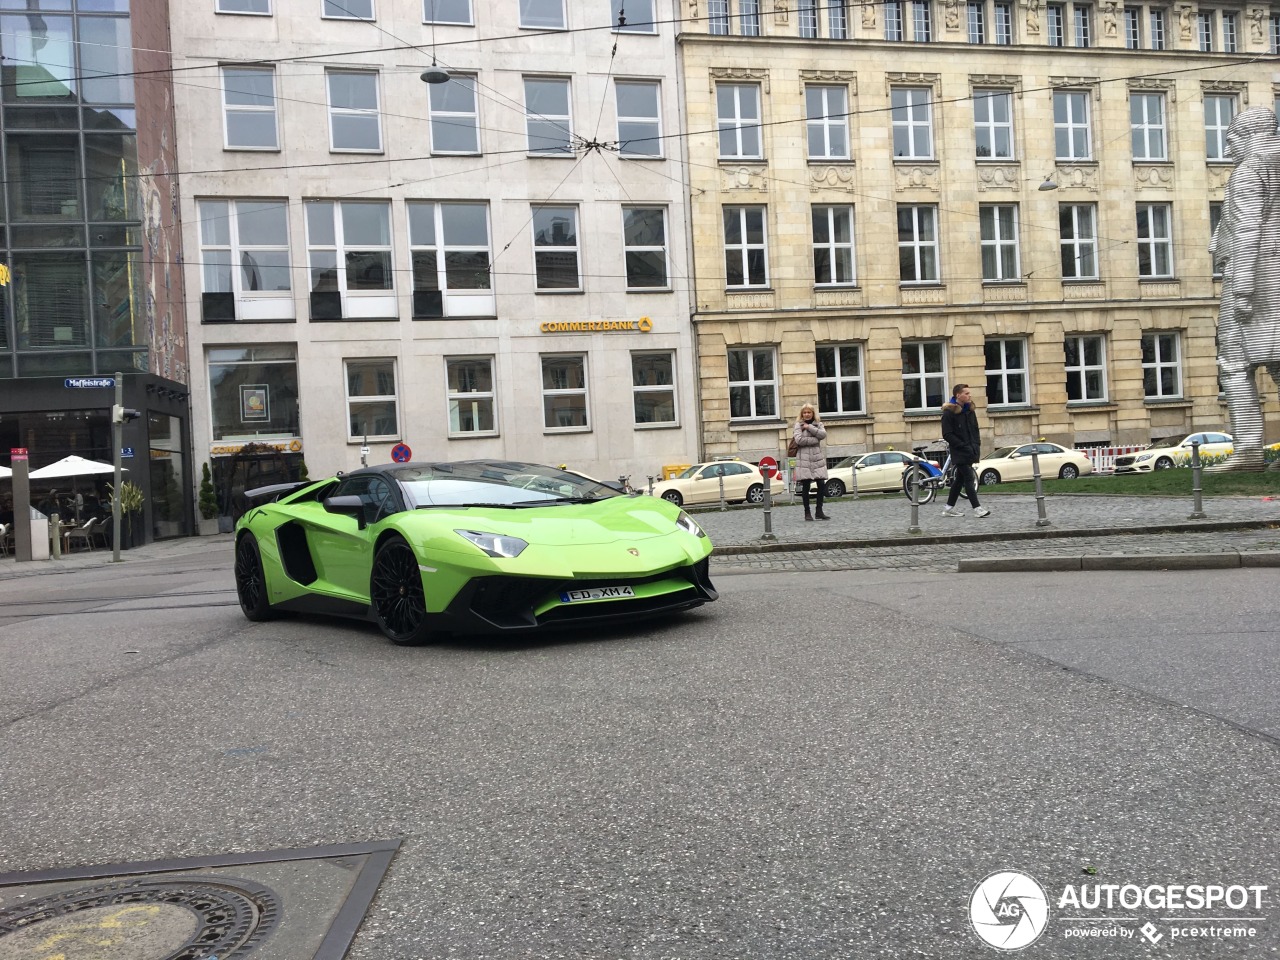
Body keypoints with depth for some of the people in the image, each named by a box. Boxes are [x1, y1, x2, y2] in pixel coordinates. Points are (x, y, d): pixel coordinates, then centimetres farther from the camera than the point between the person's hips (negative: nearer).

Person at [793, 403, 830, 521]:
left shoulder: (818, 424, 14)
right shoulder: (798, 425, 5)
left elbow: (823, 434, -7)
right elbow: (799, 439, -11)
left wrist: (809, 427, -10)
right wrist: (814, 439, -9)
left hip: (817, 458, 3)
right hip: (804, 459, -3)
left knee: (822, 484, -3)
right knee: (805, 486, -1)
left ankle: (819, 511, 8)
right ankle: (807, 512, 7)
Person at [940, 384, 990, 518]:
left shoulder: (969, 410, 13)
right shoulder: (949, 412, -11)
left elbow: (975, 430, 20)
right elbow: (947, 435, -14)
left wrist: (977, 446, 5)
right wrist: (964, 446, -18)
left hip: (971, 451, 8)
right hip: (959, 453, -8)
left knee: (960, 479, 10)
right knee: (968, 478, -11)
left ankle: (949, 508, 17)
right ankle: (977, 508, -9)